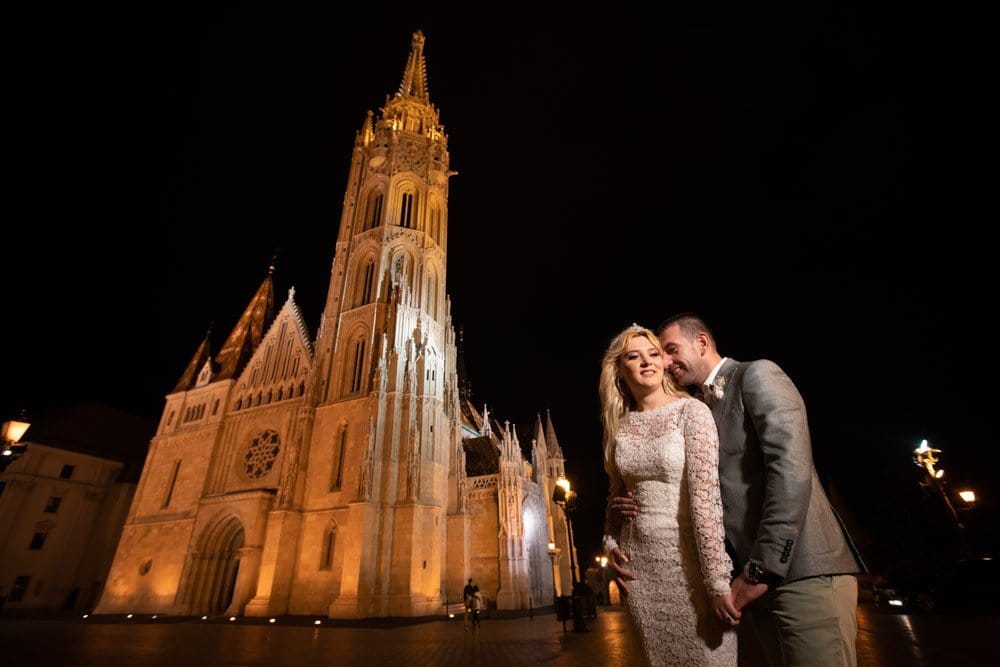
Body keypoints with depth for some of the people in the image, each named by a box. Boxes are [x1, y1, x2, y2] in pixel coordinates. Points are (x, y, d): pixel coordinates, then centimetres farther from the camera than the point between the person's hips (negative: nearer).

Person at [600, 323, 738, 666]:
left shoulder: (691, 411, -10)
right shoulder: (619, 425, 5)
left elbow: (705, 496, -17)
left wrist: (718, 579, -19)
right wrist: (611, 540, 5)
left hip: (687, 556, -4)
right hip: (638, 561, 5)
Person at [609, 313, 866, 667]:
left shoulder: (757, 374, -5)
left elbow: (791, 468, -18)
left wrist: (762, 570, -19)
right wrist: (632, 506, -3)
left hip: (803, 571, -7)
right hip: (750, 579, 7)